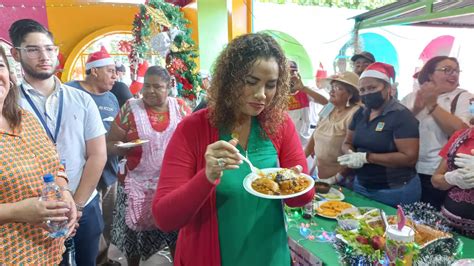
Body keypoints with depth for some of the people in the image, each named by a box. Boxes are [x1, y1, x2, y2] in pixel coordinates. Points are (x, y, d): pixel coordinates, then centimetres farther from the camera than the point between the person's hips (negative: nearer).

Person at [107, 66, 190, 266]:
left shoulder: (180, 107, 2)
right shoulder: (130, 109, -3)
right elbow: (110, 142, 0)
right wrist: (124, 147, -20)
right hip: (140, 185, -1)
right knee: (135, 233, 9)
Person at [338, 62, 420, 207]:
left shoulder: (401, 116, -14)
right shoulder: (360, 114, 5)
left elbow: (409, 157, -21)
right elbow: (347, 143, 10)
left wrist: (366, 157, -25)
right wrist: (351, 154, -14)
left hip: (395, 191, -6)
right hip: (361, 186, 6)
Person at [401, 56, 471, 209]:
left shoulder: (463, 97, -1)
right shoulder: (411, 97, 7)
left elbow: (461, 132, -16)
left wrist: (432, 105, -17)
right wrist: (416, 109, -13)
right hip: (408, 172, 3)